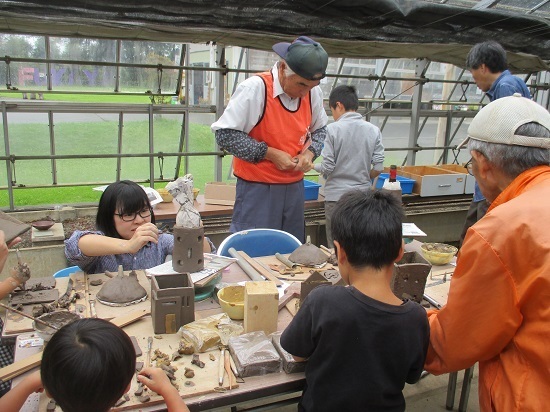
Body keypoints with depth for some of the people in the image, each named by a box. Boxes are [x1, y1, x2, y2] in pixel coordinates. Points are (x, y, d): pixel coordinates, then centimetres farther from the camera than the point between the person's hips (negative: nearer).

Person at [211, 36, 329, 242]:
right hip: (257, 188, -5)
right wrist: (270, 153, -19)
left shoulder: (313, 92, 0)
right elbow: (225, 134, -16)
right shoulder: (255, 88, -18)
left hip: (295, 188, 6)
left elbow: (319, 130, 17)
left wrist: (310, 152, -5)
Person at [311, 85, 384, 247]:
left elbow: (328, 168, -11)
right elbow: (378, 167, -2)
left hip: (337, 195, -3)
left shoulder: (333, 129, -9)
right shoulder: (373, 130, 0)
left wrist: (314, 166, 9)